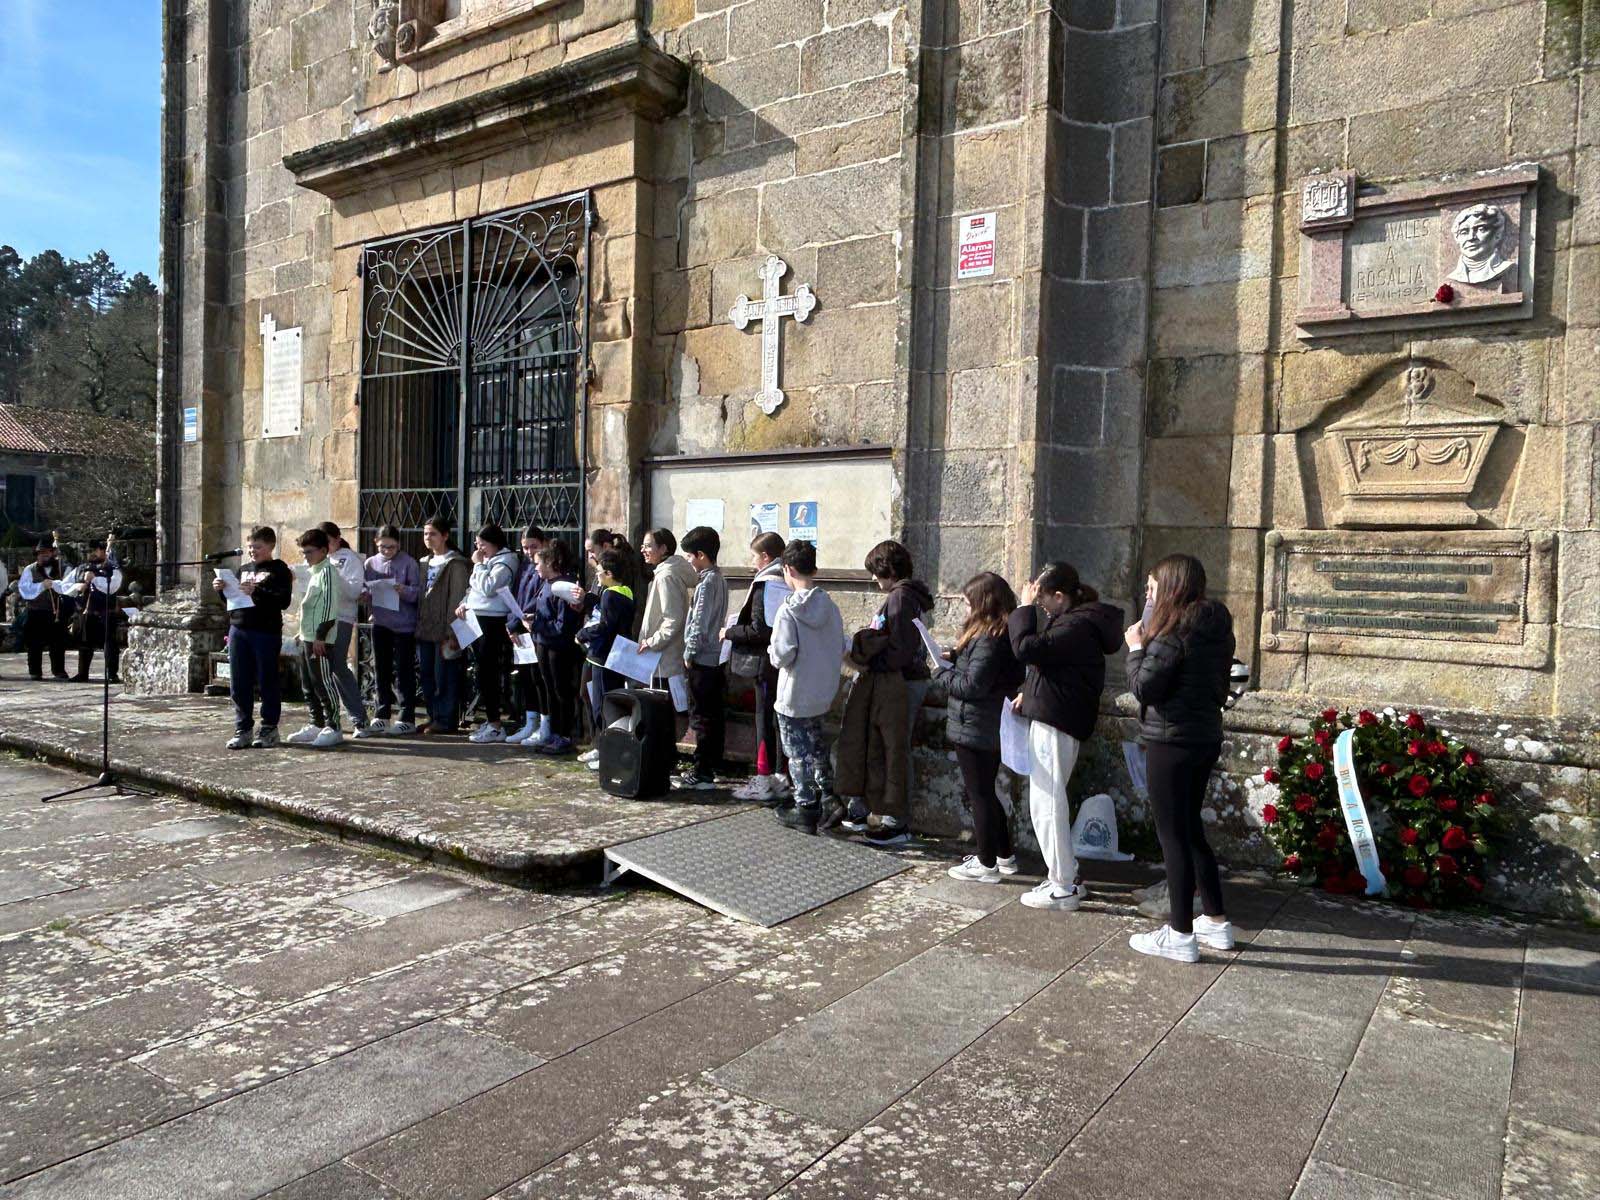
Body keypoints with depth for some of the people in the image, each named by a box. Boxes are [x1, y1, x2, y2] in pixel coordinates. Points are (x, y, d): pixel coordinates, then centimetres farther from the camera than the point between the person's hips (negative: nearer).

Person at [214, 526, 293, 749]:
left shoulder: (278, 570, -1)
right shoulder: (244, 569, 18)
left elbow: (284, 601, -13)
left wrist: (256, 592, -22)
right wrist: (222, 590, 5)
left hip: (266, 632, -6)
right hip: (238, 630, 6)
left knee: (267, 682, 2)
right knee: (239, 684, 6)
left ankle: (269, 729, 10)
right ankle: (243, 729, 14)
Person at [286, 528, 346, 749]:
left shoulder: (327, 571, -12)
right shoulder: (315, 573, 18)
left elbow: (329, 605, -19)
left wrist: (321, 635, -21)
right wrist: (303, 633, 22)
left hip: (320, 640, -10)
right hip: (308, 638, 10)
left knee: (324, 682, -7)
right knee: (309, 684, 13)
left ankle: (333, 728, -1)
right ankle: (317, 725, 21)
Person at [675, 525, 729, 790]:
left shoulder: (706, 583, -17)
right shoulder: (720, 580, 12)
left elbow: (699, 624, -19)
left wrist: (689, 653, -10)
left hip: (702, 659, -9)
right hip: (717, 657, 9)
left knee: (702, 718, -5)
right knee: (715, 715, 13)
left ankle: (702, 774, -2)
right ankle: (713, 766, 22)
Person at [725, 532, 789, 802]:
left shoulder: (764, 584, -16)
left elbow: (758, 630, -21)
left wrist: (730, 633, -7)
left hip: (767, 663, -8)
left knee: (765, 719, -1)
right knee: (780, 718, 14)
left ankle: (764, 783, 5)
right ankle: (779, 776, 23)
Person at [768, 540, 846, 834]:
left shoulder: (788, 611, -20)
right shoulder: (831, 607, -2)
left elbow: (781, 656, -21)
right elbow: (841, 649, 5)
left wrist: (772, 651, 0)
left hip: (795, 697, -6)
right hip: (825, 693, 6)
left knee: (798, 752, 7)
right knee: (817, 744, 26)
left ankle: (805, 810, 14)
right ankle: (827, 795, 36)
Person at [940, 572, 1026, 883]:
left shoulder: (988, 640, -23)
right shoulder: (1002, 634, 7)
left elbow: (972, 685, -25)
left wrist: (943, 674, -10)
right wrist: (957, 657, 2)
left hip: (973, 730, -10)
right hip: (992, 729, 10)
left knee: (979, 795, 2)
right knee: (987, 792, 21)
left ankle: (986, 865, 13)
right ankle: (1005, 856, 31)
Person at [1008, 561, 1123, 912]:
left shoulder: (1077, 626, -19)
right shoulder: (1076, 619, 14)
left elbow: (1027, 648, -27)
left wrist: (1025, 607, -15)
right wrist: (1028, 694, 10)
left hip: (1055, 722, -11)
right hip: (1052, 717, 11)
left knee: (1046, 803, -4)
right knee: (1050, 801, 18)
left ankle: (1063, 888, 3)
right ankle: (1066, 876, 26)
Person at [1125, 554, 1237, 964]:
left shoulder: (1174, 630, -18)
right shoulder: (1216, 628, 9)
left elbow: (1143, 687, -19)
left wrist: (1136, 647, -3)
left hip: (1172, 742, -9)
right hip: (1206, 737, 9)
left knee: (1173, 836, 0)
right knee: (1191, 830, 19)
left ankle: (1181, 936, 7)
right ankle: (1216, 922, 26)